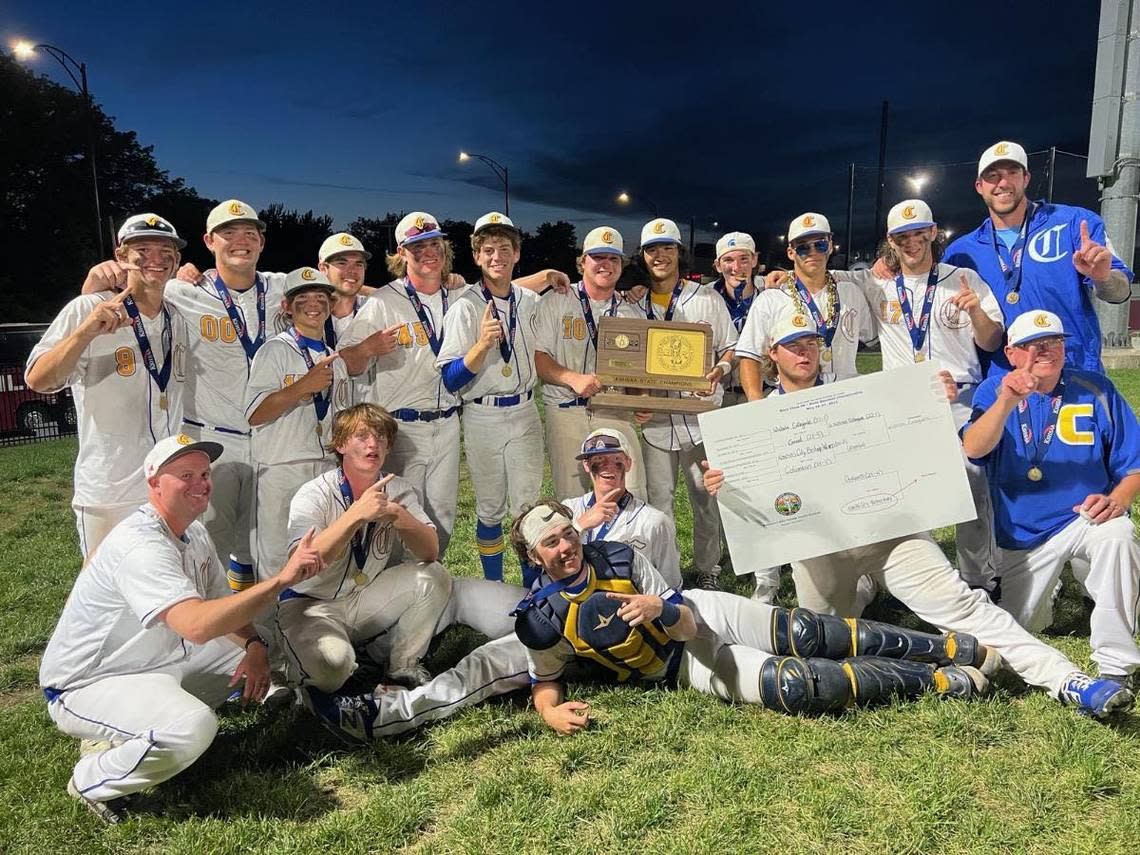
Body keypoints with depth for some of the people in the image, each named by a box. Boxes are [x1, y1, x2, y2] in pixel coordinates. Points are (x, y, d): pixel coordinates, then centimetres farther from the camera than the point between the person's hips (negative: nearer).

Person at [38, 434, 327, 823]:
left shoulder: (195, 534, 4)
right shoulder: (140, 545, -27)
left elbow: (223, 607, 9)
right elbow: (197, 625, -41)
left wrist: (253, 645, -11)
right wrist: (282, 579, -41)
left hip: (153, 666, 10)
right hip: (85, 687, -10)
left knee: (255, 648, 8)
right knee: (194, 726, -34)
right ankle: (91, 780, -3)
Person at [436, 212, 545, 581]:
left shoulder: (531, 302, 7)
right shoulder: (465, 308, -8)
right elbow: (450, 379, -14)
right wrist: (482, 344, -26)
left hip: (525, 413, 3)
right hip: (483, 417, -3)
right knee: (490, 510, 7)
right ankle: (494, 589, 22)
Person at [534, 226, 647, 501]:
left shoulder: (630, 313, 15)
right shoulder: (555, 302, 4)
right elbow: (537, 356, -3)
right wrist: (573, 378, -19)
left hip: (617, 414, 2)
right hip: (566, 414, -2)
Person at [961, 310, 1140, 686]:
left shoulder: (1095, 389, -3)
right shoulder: (994, 391, -5)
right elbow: (973, 450, -23)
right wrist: (1006, 403, -39)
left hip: (1086, 516, -1)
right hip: (1021, 535, 1)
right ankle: (1043, 594, 41)